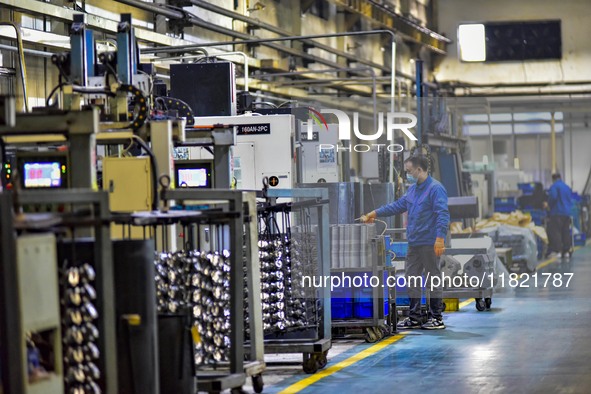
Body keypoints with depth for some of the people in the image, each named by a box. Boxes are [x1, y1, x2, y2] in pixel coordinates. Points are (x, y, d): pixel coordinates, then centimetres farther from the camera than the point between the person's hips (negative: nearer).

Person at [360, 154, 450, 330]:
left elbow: (443, 214, -21)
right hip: (414, 243, 9)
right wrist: (375, 213, 26)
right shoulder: (413, 189, 15)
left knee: (433, 281, -1)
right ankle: (414, 317, 18)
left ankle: (437, 318, 6)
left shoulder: (436, 189, -14)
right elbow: (398, 205, 25)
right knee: (412, 280, 11)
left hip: (429, 244, -9)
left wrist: (440, 238, -28)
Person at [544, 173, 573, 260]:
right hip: (567, 213, 7)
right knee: (566, 232, 10)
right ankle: (566, 252, 10)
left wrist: (549, 205, -5)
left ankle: (558, 251, -17)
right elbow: (571, 200, 20)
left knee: (555, 232, -8)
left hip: (557, 213, -7)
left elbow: (553, 197, -20)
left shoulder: (554, 186, -7)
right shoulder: (567, 187, 16)